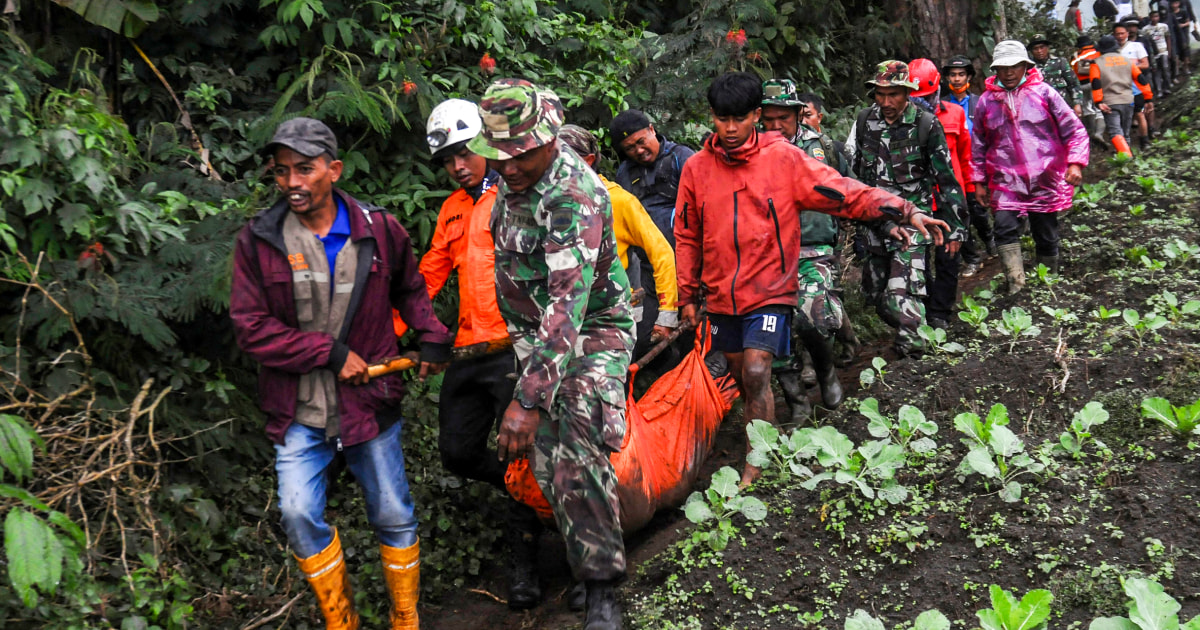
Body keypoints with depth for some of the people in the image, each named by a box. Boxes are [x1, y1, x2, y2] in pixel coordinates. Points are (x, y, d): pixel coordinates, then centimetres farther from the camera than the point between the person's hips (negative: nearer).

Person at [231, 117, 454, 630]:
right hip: (299, 414, 0)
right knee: (300, 516, -9)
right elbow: (250, 327, -9)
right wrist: (330, 352, -15)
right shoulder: (258, 239, -7)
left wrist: (432, 337, 2)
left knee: (393, 516, 7)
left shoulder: (379, 231, -3)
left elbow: (409, 288, 16)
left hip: (369, 404, 1)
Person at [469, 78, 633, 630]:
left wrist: (529, 400, -42)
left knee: (577, 455, -20)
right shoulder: (516, 180, -1)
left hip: (592, 330, -8)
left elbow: (566, 306, -37)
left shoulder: (574, 197, -29)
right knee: (546, 459, 6)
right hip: (534, 332, 8)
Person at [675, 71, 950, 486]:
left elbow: (843, 192, -10)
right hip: (720, 294, 4)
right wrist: (688, 295, 11)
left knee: (756, 374, -14)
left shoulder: (783, 159, -6)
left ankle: (755, 469, -3)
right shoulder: (697, 168, 2)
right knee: (740, 375, 15)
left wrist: (904, 211, -20)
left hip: (769, 292, -4)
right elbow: (686, 237, 10)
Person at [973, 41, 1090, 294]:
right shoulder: (986, 101, 6)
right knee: (1005, 230, -19)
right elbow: (979, 145, 16)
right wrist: (980, 181, 14)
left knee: (1047, 236, 8)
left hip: (1045, 180, -1)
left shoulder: (1043, 93, 1)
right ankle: (1016, 284, -17)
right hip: (1005, 181, 1)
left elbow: (1075, 130, 3)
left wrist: (1075, 163, -10)